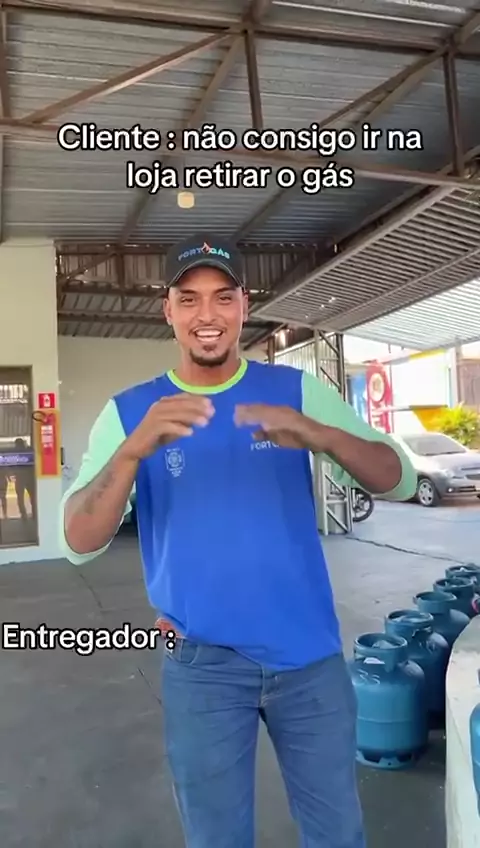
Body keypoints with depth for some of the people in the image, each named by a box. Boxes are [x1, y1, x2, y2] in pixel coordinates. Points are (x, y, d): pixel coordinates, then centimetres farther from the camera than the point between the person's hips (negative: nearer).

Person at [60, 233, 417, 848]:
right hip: (201, 665, 0)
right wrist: (134, 450, -31)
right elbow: (79, 544, -13)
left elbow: (399, 482, -9)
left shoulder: (299, 391, -2)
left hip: (309, 654, 1)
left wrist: (319, 436, -29)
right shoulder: (129, 411, -4)